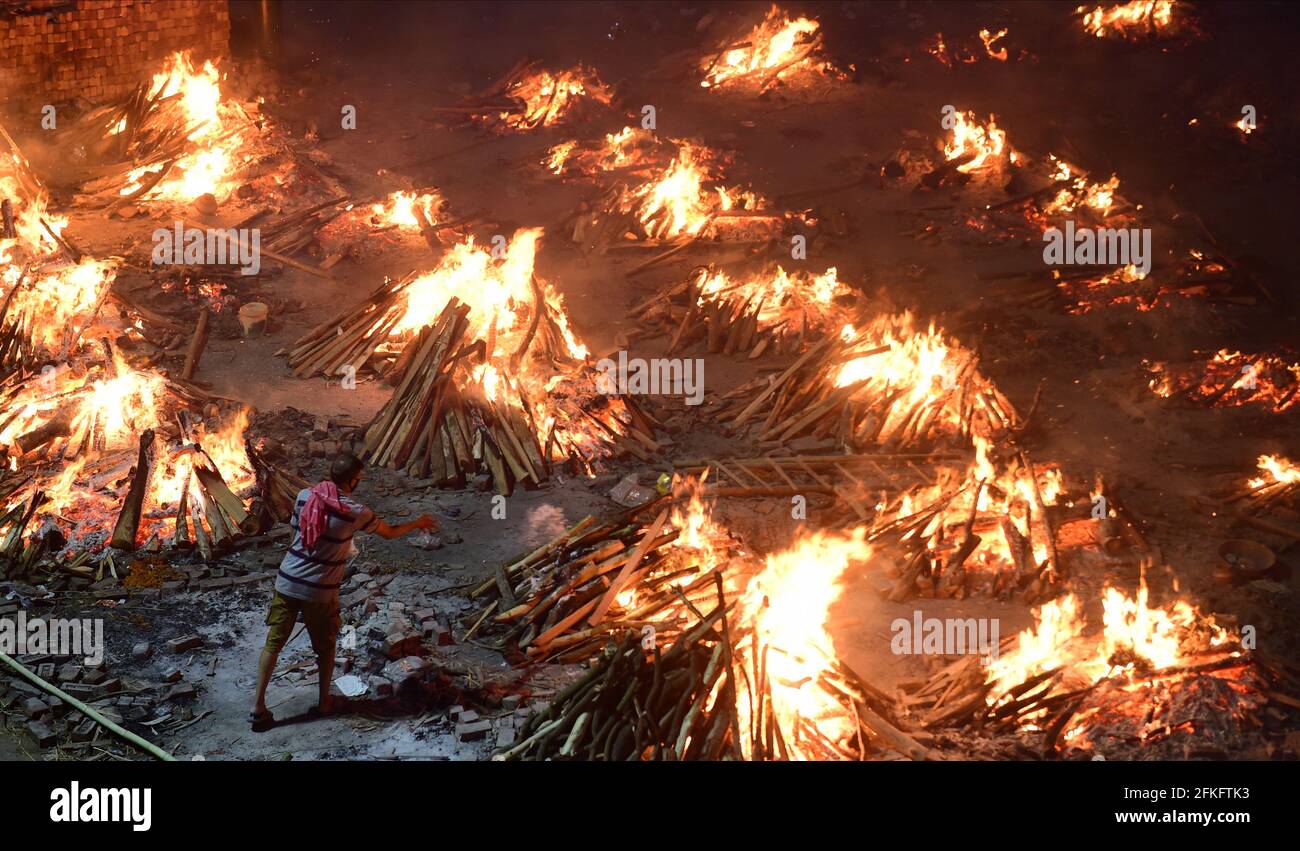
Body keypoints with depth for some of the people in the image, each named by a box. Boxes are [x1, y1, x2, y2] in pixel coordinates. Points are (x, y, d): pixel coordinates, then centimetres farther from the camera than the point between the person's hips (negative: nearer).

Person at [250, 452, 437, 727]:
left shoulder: (305, 496, -3)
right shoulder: (355, 512, -12)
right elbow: (390, 532, 3)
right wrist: (418, 523, 22)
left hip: (287, 582, 3)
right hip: (320, 591, -3)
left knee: (273, 642, 10)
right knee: (326, 647, 19)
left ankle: (258, 705, 8)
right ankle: (324, 701, 30)